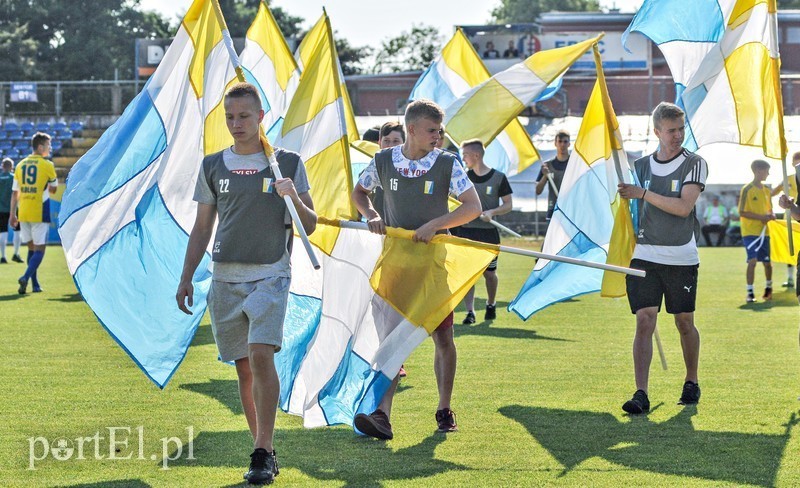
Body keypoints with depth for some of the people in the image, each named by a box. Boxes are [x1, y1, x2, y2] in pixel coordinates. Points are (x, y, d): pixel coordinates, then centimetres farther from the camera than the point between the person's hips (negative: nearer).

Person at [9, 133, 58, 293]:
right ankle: (26, 277, -23)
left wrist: (12, 214, 12)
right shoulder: (47, 165, -5)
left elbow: (15, 192, 9)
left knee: (31, 248, 15)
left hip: (23, 213, 5)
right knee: (40, 249, -2)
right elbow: (53, 189, 5)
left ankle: (35, 284, 14)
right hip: (40, 213, -5)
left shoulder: (20, 165, 9)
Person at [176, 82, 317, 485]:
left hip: (270, 275, -3)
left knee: (261, 354, -19)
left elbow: (310, 226, 5)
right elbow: (201, 228, 15)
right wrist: (186, 278, 9)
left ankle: (264, 454, -17)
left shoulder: (287, 163, 3)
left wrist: (294, 199, -15)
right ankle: (263, 450, 15)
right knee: (244, 367, 5)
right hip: (225, 279, 3)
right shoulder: (213, 166, 10)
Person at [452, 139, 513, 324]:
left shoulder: (498, 177, -4)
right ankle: (470, 312, -8)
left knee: (489, 273, 9)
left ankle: (491, 305, 34)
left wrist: (492, 212, -18)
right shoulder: (464, 177, 5)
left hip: (488, 232, -2)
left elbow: (508, 205, -2)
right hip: (466, 231, 2)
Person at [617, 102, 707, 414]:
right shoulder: (640, 166, 7)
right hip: (644, 256, 2)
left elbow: (684, 207, -17)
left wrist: (643, 193, -18)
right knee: (644, 322, -9)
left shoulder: (694, 164, -3)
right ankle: (641, 394, -14)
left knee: (685, 322, 10)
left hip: (681, 258, -2)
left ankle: (691, 383, 31)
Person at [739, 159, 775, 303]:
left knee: (767, 262, 12)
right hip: (750, 231, -6)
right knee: (752, 260, -16)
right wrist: (761, 217, -19)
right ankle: (750, 292, -9)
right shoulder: (747, 189, -10)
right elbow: (742, 212, -12)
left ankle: (769, 288, 35)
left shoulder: (767, 190, 10)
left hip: (764, 231, 6)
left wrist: (771, 215, -4)